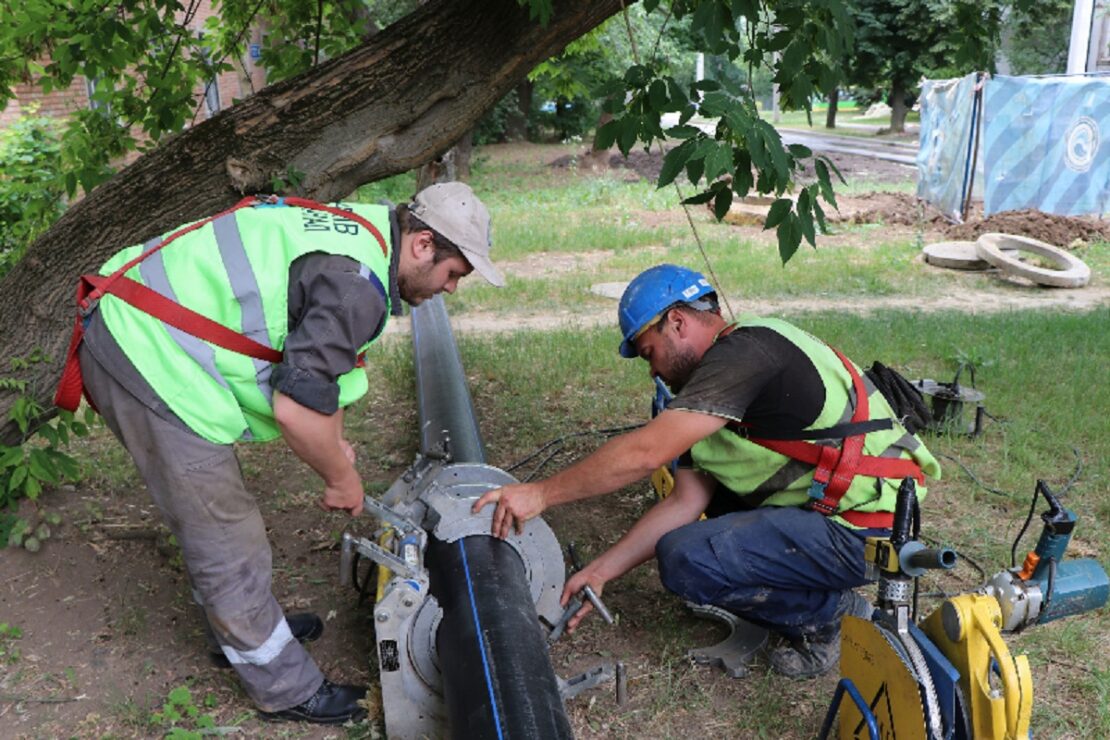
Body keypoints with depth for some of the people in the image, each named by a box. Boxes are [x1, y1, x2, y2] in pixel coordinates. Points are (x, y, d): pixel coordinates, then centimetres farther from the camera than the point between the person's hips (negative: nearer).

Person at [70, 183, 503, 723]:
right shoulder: (357, 286, -22)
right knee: (227, 542, 3)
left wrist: (332, 445, 19)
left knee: (208, 516, 26)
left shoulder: (359, 230, 9)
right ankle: (285, 691, 20)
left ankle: (239, 627, 46)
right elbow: (296, 407, -26)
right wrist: (341, 477, -8)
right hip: (156, 365, -10)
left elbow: (318, 356, 21)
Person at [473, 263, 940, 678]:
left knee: (686, 559, -20)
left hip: (866, 534, -10)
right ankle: (827, 602, 11)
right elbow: (686, 502, 7)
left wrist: (541, 494, -20)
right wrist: (601, 571, 5)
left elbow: (645, 451, -27)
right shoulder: (714, 380, 12)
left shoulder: (745, 351, -18)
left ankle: (830, 614, 1)